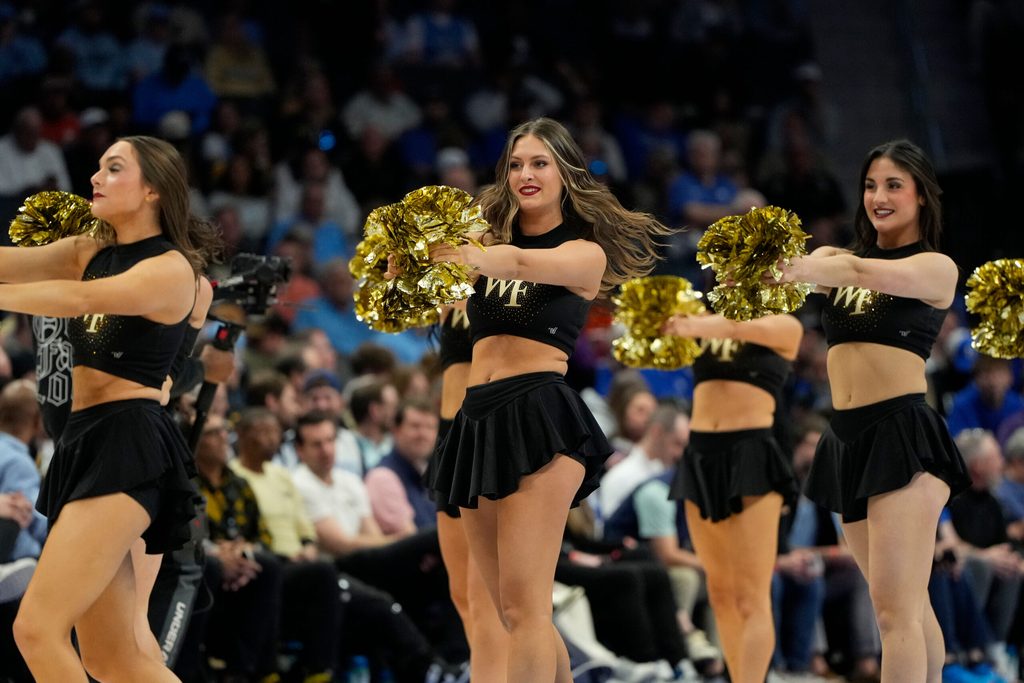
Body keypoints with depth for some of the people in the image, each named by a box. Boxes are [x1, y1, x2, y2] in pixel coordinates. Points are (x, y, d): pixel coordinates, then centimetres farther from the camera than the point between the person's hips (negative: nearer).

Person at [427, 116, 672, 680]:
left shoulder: (587, 252, 3)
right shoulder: (491, 236, 18)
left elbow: (522, 262, -17)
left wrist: (447, 252, -30)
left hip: (539, 415, -6)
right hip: (478, 420, 6)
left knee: (522, 606, -14)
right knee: (514, 612, 8)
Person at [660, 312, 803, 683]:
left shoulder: (785, 328, 4)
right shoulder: (708, 325, 15)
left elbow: (750, 328, -15)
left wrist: (705, 327, -32)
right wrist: (668, 325, -25)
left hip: (751, 458, -5)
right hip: (701, 457, 5)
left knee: (751, 598, -12)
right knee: (720, 593, 8)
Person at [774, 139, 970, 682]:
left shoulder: (936, 268, -2)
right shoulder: (837, 259, 14)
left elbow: (872, 274, -21)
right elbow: (802, 268, -6)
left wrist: (795, 268, -32)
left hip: (903, 433, -6)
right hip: (846, 437, 6)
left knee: (894, 605, -12)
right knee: (908, 602, 14)